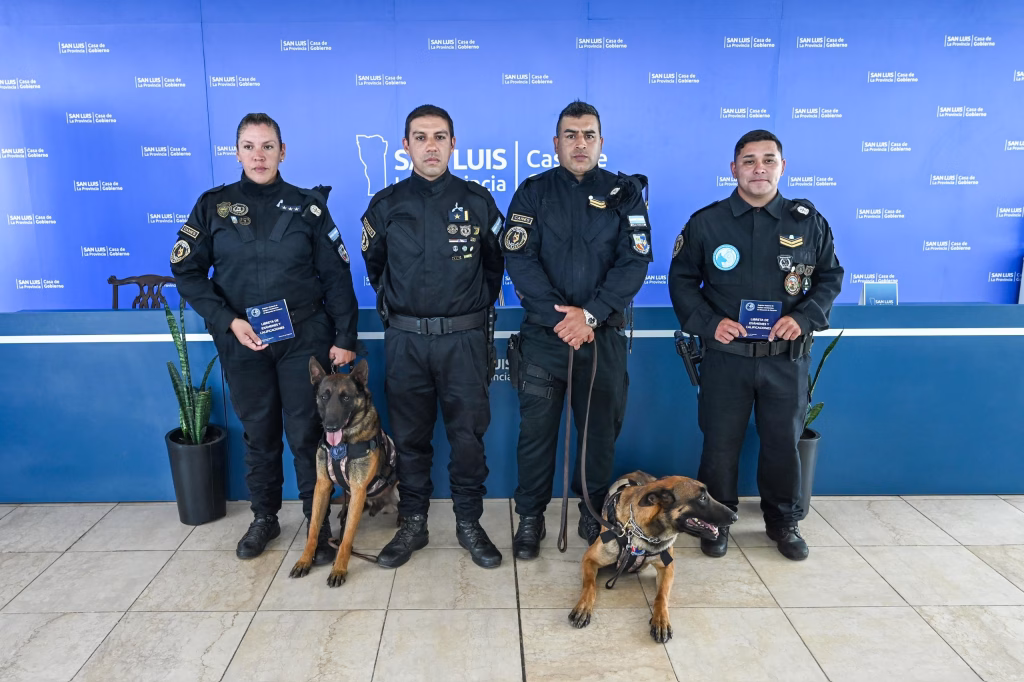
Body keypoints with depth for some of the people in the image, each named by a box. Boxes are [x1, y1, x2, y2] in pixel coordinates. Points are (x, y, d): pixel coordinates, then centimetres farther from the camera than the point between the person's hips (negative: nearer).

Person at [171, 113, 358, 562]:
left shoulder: (307, 205, 1)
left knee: (307, 433, 2)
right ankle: (264, 518, 32)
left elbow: (337, 276, 0)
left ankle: (318, 524, 17)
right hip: (242, 342, 2)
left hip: (304, 339, -1)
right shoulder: (213, 205, 4)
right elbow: (187, 272, 2)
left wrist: (345, 337, -5)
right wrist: (228, 320, -10)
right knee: (258, 433, 13)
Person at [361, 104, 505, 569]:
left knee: (468, 436, 5)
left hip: (465, 340, -1)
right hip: (405, 341, 1)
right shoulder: (386, 204, 4)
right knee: (409, 437, 9)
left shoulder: (478, 201, 2)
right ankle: (412, 524, 25)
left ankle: (469, 523, 22)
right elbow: (374, 265, 18)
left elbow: (495, 265, 13)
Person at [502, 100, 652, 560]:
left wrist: (590, 314, -16)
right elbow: (518, 259, -7)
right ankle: (530, 518, 23)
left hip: (604, 336, 1)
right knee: (536, 429, 6)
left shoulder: (625, 194, 5)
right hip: (543, 333, 0)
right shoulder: (533, 192, 3)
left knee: (601, 430, 10)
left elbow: (634, 263, -5)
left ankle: (595, 515, 29)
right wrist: (560, 315, -16)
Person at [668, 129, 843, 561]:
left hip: (787, 358, 1)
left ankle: (784, 521, 33)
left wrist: (805, 317, -8)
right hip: (726, 355, -1)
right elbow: (681, 279, 4)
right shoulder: (706, 222, -1)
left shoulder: (808, 221, 3)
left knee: (784, 441, 11)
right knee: (720, 443, 7)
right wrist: (707, 322, -11)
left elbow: (830, 278, 10)